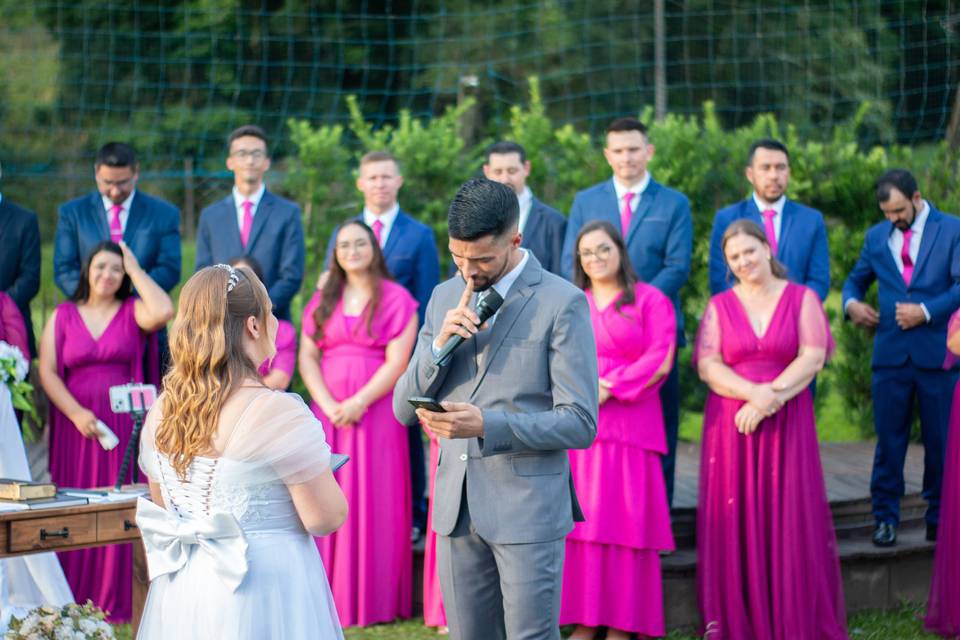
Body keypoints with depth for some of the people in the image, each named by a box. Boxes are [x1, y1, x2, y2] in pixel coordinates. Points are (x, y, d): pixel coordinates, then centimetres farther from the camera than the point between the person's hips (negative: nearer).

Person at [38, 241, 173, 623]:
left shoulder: (133, 311, 4)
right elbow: (47, 371, 1)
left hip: (125, 423, -1)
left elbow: (164, 312, -19)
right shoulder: (63, 316, 8)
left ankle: (118, 601, 3)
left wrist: (136, 269, -7)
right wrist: (76, 413, -13)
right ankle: (75, 600, 7)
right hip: (76, 423, 1)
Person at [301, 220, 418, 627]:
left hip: (377, 413, -4)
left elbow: (397, 362, -8)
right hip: (329, 413, 4)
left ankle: (375, 600, 4)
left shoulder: (396, 299, -1)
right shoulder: (322, 301, 12)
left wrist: (358, 403, -16)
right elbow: (306, 358, 5)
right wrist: (329, 406, -9)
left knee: (374, 504, -2)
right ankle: (333, 597, 8)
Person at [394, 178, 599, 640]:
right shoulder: (444, 298, 10)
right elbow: (404, 408, 8)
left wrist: (486, 425, -24)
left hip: (528, 510, -5)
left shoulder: (563, 303, -8)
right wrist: (441, 343, -10)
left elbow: (579, 424, -12)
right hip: (456, 507, 5)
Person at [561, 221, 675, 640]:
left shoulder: (650, 301, 7)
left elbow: (660, 361, -5)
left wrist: (607, 388, -12)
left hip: (628, 426, -3)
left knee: (624, 519, -7)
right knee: (578, 518, -3)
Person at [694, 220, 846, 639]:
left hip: (787, 425, -1)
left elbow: (813, 358, -5)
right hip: (731, 427, 1)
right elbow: (707, 366, -2)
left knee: (790, 518, -2)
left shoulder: (802, 299, 5)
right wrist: (753, 393, -18)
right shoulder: (720, 306, 9)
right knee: (736, 519, -1)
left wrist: (768, 401, -16)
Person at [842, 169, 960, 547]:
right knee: (889, 440, 3)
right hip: (890, 355, 2)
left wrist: (927, 311, -17)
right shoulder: (876, 237, 12)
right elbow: (857, 279, 22)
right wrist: (851, 303, 1)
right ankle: (885, 518, 8)